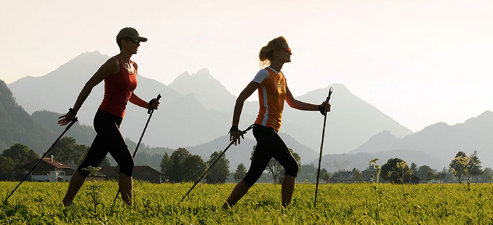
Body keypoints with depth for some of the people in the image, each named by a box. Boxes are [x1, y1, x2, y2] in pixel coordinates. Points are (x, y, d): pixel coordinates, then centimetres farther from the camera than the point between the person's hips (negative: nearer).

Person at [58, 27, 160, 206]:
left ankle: (66, 204, 15)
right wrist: (73, 112, -3)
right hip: (105, 119, -8)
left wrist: (148, 105, 12)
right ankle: (128, 207, -12)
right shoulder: (114, 63, -10)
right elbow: (89, 85, -6)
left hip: (114, 122, 8)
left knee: (90, 165, 10)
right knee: (127, 163, -13)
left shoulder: (133, 66, 16)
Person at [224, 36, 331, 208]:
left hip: (271, 132, 9)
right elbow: (241, 98, -9)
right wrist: (235, 128, -11)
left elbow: (293, 103, 28)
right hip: (264, 128, -9)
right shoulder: (265, 74, -8)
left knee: (253, 175, 7)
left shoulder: (281, 77, 18)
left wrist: (320, 108, 19)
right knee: (291, 166, -11)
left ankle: (225, 208, 8)